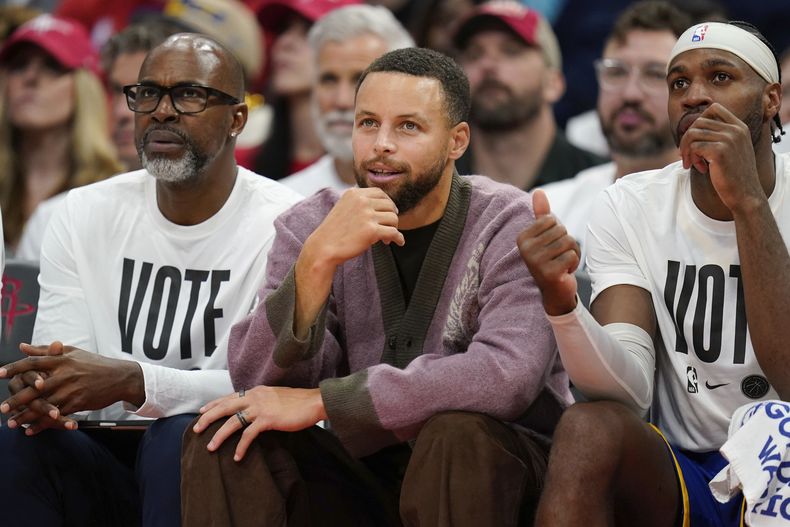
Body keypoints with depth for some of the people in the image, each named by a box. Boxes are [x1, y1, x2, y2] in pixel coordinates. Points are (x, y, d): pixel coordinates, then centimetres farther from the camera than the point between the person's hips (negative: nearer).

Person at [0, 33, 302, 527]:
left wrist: (134, 382, -31)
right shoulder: (84, 214, 8)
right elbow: (67, 375, 3)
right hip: (110, 463, 3)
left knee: (181, 437, -35)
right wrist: (43, 391, -24)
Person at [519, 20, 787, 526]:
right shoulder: (629, 208, 2)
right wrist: (561, 303, -31)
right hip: (676, 479, 3)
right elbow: (629, 389, -11)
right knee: (588, 429, -29)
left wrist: (748, 203, -24)